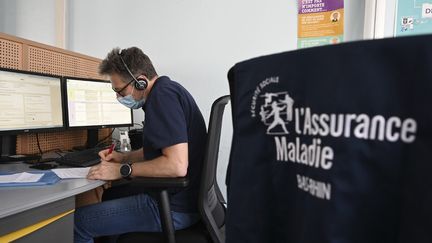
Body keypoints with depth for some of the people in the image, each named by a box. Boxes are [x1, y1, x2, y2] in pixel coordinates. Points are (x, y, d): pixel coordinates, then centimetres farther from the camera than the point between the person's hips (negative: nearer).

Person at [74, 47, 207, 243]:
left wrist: (123, 170, -16)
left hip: (174, 207, -10)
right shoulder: (166, 91, 12)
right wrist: (124, 158, 10)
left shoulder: (163, 96, -20)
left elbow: (177, 165, -28)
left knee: (78, 220, -4)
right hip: (175, 195, 10)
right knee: (109, 197, 26)